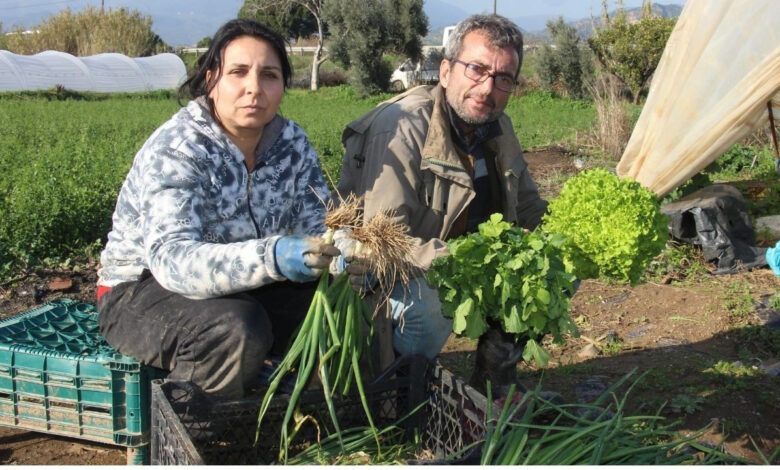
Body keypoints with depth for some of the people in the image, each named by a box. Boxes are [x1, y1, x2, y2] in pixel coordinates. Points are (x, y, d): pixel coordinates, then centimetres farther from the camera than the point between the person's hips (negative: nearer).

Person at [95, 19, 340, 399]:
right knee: (236, 330, -35)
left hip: (242, 288, 6)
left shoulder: (291, 143, -5)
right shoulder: (174, 150, -23)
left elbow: (319, 226, -5)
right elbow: (170, 257, -37)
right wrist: (271, 257, -53)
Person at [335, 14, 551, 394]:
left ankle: (496, 373, 14)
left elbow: (530, 210, 14)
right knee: (427, 302, -38)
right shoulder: (402, 127, -22)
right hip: (394, 276, -7)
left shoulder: (498, 129, 3)